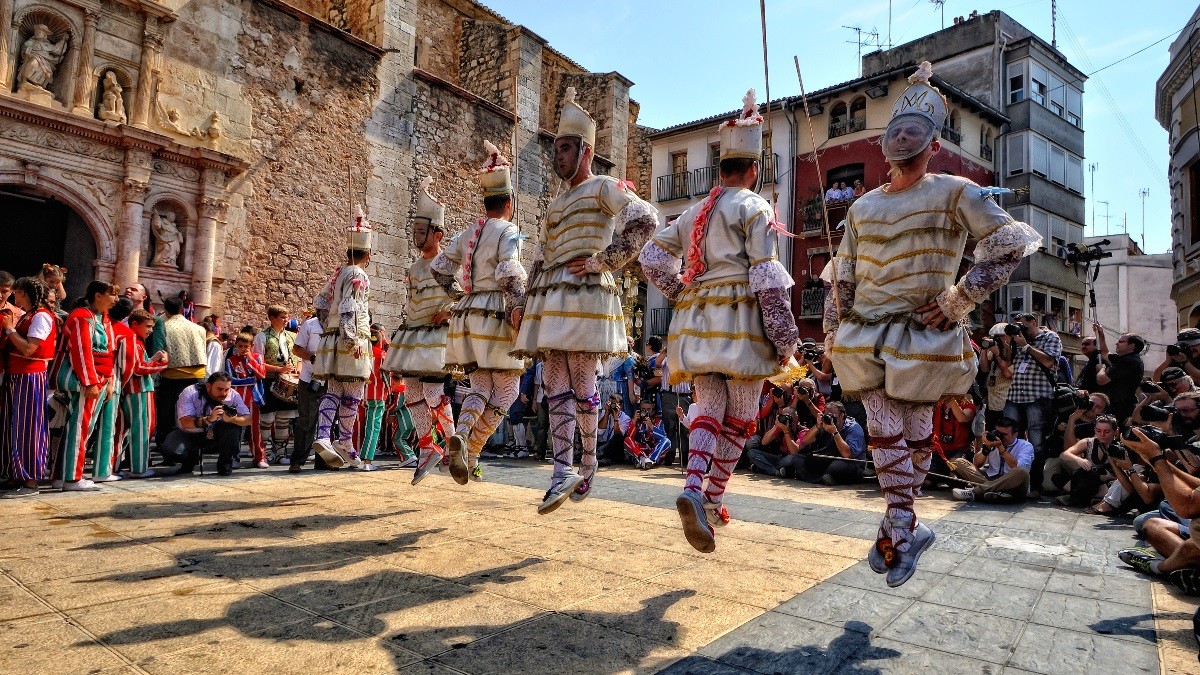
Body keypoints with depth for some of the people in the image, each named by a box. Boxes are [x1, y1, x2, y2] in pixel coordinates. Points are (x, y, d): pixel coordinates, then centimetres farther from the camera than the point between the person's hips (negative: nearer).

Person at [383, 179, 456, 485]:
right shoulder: (415, 267, 15)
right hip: (412, 338, 8)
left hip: (437, 338, -8)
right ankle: (427, 448, 18)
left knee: (434, 394, -11)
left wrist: (449, 311, -15)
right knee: (412, 394, 7)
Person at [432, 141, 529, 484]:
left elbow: (439, 266, 18)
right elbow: (510, 273, -20)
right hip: (495, 317, -7)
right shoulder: (508, 231, -5)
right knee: (506, 391, 4)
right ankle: (470, 454, -6)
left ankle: (460, 436, -11)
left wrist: (455, 296, 26)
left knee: (480, 388, 15)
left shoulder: (468, 233, 15)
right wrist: (520, 310, -19)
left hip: (466, 316, 7)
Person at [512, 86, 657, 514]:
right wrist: (527, 305, 16)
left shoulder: (604, 188, 3)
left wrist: (604, 260, -15)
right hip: (549, 300, 8)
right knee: (557, 386, 1)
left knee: (582, 384, -4)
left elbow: (645, 218, -15)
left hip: (584, 295, -7)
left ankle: (589, 463, 12)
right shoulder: (554, 205, 26)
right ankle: (563, 471, 2)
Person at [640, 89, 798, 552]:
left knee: (709, 409, 7)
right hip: (740, 321, -5)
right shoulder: (754, 207, -2)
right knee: (739, 419, 6)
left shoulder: (695, 212, 17)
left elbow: (653, 256, 16)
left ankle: (693, 490, -13)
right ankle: (712, 502, 7)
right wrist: (785, 339, -8)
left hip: (696, 320, 5)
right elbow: (767, 277, -11)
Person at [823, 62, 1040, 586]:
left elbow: (1012, 243, -7)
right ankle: (905, 528, 13)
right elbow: (841, 278, 15)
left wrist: (957, 300, -12)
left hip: (922, 336, -3)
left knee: (914, 432, 6)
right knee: (885, 430, -1)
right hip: (865, 337, 4)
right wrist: (832, 335, 10)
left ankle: (895, 527, 22)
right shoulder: (863, 206, 12)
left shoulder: (953, 193, -2)